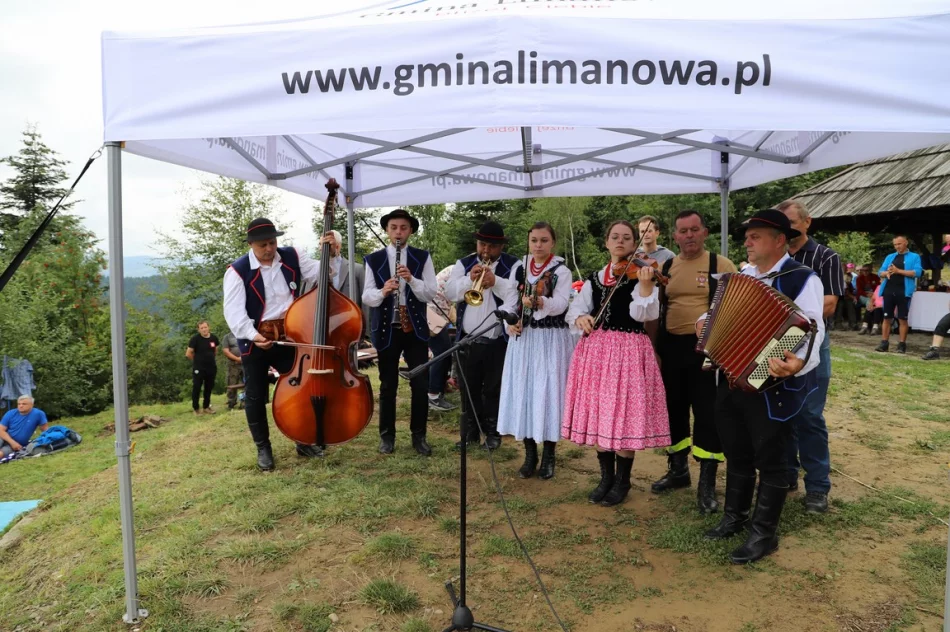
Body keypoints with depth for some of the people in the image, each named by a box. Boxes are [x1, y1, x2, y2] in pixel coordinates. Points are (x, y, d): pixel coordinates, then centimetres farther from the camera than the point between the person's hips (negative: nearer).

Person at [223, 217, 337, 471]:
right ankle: (263, 448, 24)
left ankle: (304, 441, 26)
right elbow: (234, 311, -19)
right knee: (256, 396, 7)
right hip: (255, 341, -2)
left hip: (289, 335, 3)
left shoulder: (293, 257, 1)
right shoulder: (238, 271, -10)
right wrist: (252, 335, -34)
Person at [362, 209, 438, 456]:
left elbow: (431, 294, -5)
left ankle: (419, 435, 16)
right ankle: (387, 435, 21)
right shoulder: (373, 259, 3)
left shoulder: (422, 258, 3)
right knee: (388, 386, 8)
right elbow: (366, 297, -2)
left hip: (415, 329, 0)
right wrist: (382, 291, -23)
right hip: (386, 330, 0)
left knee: (421, 385, 1)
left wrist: (412, 279, -22)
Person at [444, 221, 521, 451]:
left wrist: (496, 281, -27)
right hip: (467, 338, 3)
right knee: (468, 388, 12)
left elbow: (518, 296, -16)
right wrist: (469, 279, -20)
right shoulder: (464, 264, 7)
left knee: (493, 389, 8)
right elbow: (450, 293, -4)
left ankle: (493, 432, 22)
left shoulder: (513, 265, -2)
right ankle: (470, 431, 25)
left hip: (498, 341, -3)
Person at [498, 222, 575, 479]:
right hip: (523, 338, 4)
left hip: (551, 340, -4)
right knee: (523, 391, 4)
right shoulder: (520, 268, 9)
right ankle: (530, 454, 17)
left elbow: (560, 304, -17)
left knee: (548, 393, -3)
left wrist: (540, 302, -36)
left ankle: (548, 455, 12)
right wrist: (510, 321, -7)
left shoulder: (561, 270, -3)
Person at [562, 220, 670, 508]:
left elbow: (644, 314, -16)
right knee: (598, 414, 7)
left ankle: (622, 481, 16)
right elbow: (574, 309, 7)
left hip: (628, 351, -4)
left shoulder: (640, 274, 0)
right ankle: (606, 477, 24)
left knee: (623, 416, -2)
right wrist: (580, 317, -15)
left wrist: (645, 284, -31)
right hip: (595, 351, 4)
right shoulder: (594, 278, 12)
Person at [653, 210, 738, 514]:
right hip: (671, 347, 5)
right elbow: (653, 310, 13)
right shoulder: (665, 268, 9)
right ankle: (678, 470, 31)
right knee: (673, 409, 14)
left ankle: (707, 483, 10)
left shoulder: (721, 265, -3)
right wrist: (655, 348, 8)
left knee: (707, 414, -2)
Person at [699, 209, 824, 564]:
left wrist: (797, 364, -42)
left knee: (770, 459, 6)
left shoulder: (802, 279, -11)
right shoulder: (742, 276, 11)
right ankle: (734, 517, 33)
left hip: (770, 387, -7)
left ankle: (764, 533, 19)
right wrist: (705, 322, 6)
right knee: (736, 454, 18)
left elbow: (813, 330, -23)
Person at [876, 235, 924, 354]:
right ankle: (884, 343, 8)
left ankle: (902, 344, 7)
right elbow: (880, 272, 13)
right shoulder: (890, 257, 16)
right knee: (886, 317, 4)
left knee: (902, 319, 1)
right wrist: (887, 272, -11)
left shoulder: (914, 257, 4)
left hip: (903, 292, -3)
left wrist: (898, 271, -16)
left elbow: (917, 272, -9)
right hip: (888, 290, 4)